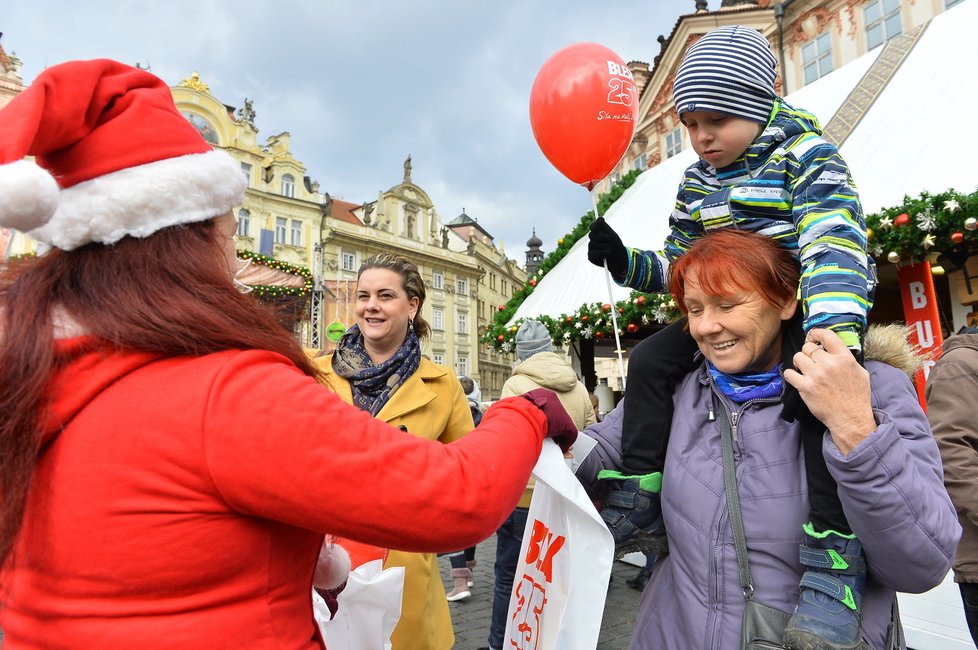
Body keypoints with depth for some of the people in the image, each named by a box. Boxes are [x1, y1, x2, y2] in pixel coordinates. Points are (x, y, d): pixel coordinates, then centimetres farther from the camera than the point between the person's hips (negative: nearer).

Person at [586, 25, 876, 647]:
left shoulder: (808, 155, -10)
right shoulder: (696, 182, 8)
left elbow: (835, 247, -27)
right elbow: (677, 268, 12)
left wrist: (835, 333, -44)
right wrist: (625, 261, -8)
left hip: (804, 308, -6)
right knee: (651, 359, -9)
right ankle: (640, 506, -4)